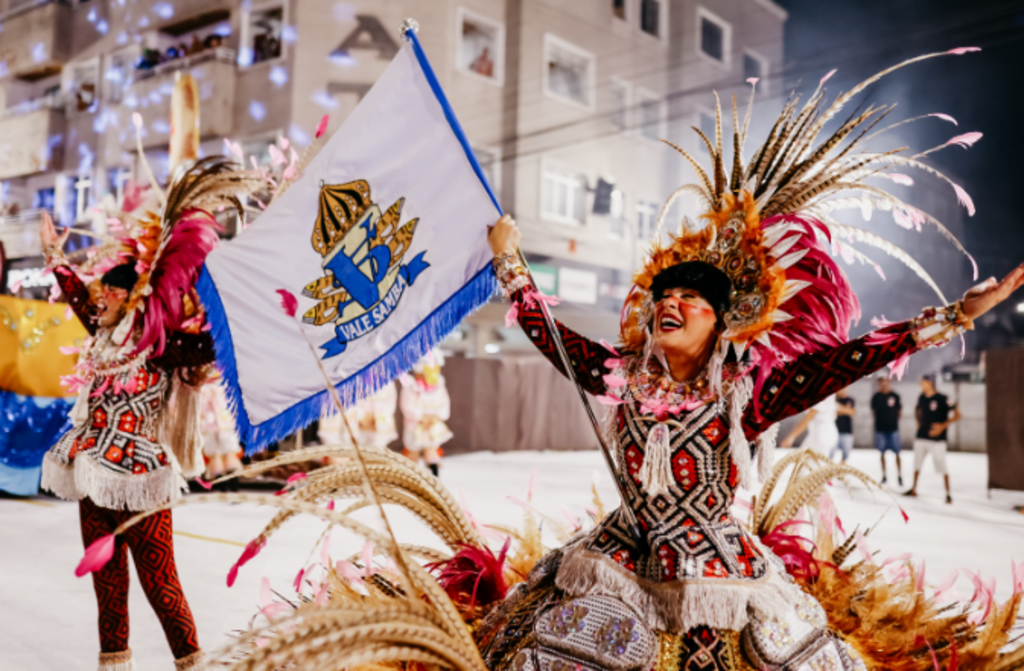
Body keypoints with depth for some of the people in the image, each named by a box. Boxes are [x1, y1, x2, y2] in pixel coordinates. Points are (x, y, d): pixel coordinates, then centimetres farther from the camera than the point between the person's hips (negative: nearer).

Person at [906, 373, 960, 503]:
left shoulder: (942, 399, -14)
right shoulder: (922, 398, 6)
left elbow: (957, 415, -12)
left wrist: (943, 426, -20)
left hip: (937, 439, -6)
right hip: (921, 437, 6)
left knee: (942, 466, -5)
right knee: (917, 463, 14)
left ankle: (948, 493, 6)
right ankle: (914, 489, 27)